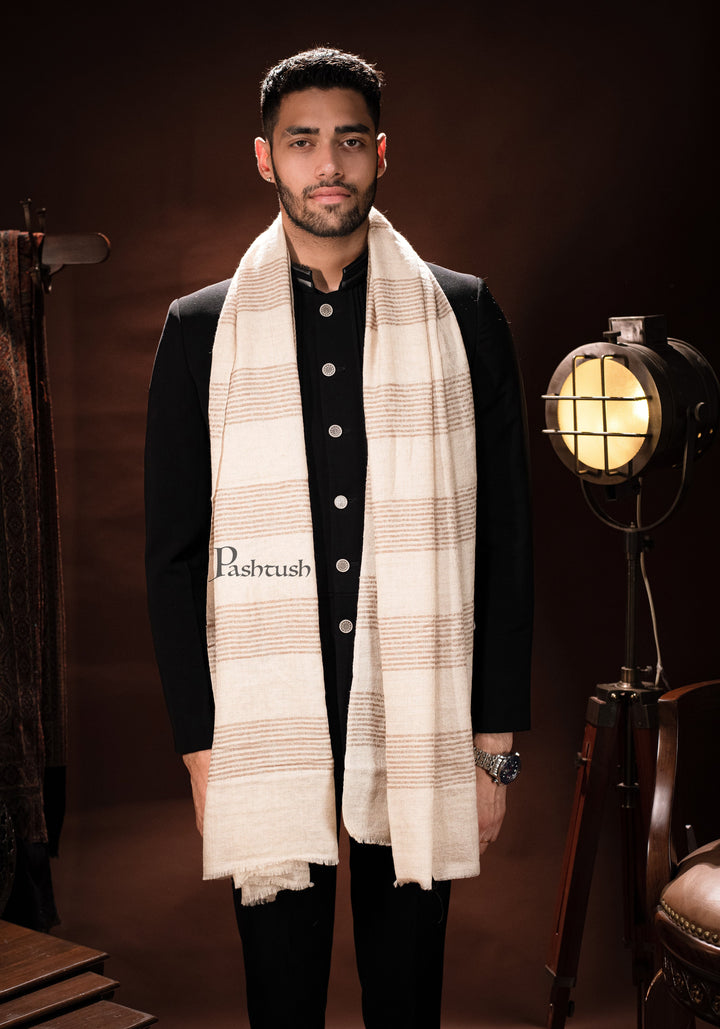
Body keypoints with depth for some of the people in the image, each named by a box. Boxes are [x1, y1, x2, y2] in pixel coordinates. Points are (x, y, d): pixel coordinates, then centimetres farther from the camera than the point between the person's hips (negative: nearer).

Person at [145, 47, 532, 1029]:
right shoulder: (202, 330, 5)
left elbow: (505, 539, 4)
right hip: (264, 733, 0)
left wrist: (496, 741, 0)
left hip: (424, 730, 0)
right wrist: (199, 746, -1)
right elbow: (174, 554, 5)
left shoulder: (462, 317, 4)